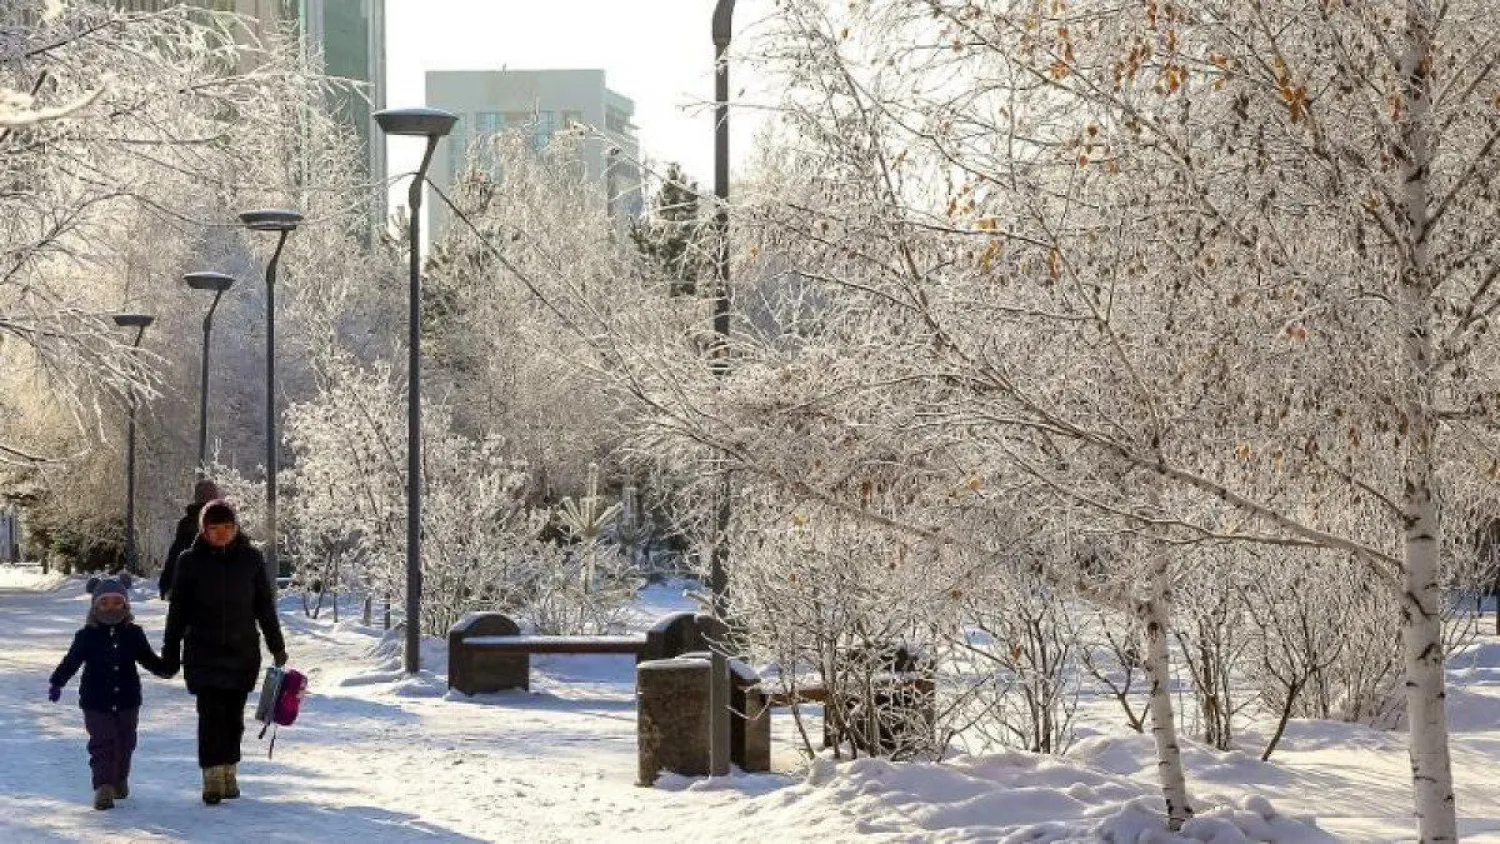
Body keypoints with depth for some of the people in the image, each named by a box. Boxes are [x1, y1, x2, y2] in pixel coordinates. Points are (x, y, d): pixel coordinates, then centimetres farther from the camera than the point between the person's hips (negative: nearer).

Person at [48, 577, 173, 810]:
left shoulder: (133, 634, 3)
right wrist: (57, 682, -8)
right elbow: (71, 662, 0)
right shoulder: (87, 636, -4)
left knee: (125, 743, 14)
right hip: (96, 703, -3)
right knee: (102, 744, -10)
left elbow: (149, 659, 11)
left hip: (127, 701, 3)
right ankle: (104, 787, -13)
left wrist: (165, 668, -4)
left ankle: (120, 780, 33)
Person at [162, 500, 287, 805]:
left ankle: (229, 772, 20)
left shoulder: (251, 559, 3)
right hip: (204, 652, -2)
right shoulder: (190, 561, -2)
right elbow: (178, 609, 4)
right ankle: (212, 777, -8)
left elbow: (265, 605, 11)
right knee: (211, 714, -9)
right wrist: (171, 653, 4)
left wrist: (277, 646, 13)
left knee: (234, 715, 8)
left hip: (243, 652, 2)